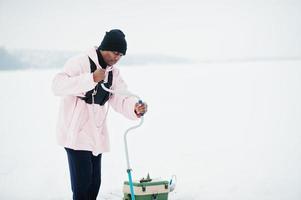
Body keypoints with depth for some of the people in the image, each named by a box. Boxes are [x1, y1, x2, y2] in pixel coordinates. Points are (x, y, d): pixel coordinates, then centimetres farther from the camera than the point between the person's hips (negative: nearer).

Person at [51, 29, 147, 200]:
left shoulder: (113, 72, 9)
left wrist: (135, 108, -25)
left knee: (94, 182, 12)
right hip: (76, 133, -7)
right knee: (82, 182, -10)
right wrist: (91, 79, -33)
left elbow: (122, 99, -2)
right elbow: (58, 86, -27)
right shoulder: (80, 62, -14)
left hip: (97, 135, 7)